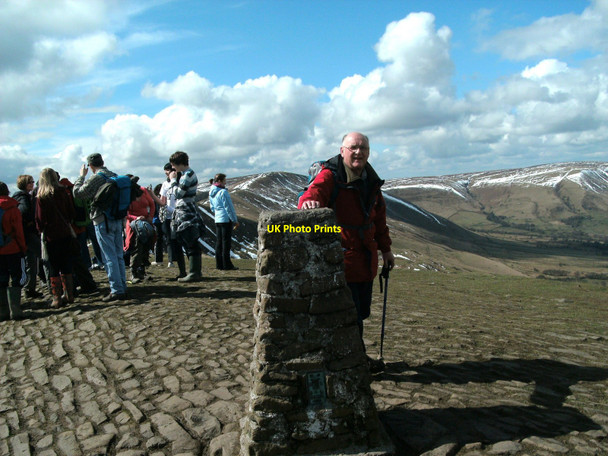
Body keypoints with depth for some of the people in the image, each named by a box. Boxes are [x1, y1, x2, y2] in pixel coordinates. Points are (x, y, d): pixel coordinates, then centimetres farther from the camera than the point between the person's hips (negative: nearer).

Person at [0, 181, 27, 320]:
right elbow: (18, 230, -10)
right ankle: (15, 311, -4)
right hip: (13, 250, -4)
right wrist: (23, 247, -3)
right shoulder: (12, 207, -8)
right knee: (16, 280, 2)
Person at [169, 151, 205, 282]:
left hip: (186, 212, -11)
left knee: (190, 244, -9)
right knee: (190, 244, 12)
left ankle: (194, 273, -7)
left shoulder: (188, 175, -14)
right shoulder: (188, 174, 18)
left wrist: (173, 180, -6)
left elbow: (179, 193, -17)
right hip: (185, 211, 11)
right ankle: (196, 271, 18)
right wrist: (175, 179, 10)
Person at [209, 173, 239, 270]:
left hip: (217, 220, 8)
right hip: (226, 219, -8)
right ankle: (227, 265, -1)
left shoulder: (211, 193, 11)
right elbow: (229, 208, -14)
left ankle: (219, 264, 13)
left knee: (218, 242, 10)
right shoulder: (223, 192, -15)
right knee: (226, 242, -4)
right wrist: (235, 221, -7)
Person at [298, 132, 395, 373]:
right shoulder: (330, 176, -10)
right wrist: (309, 201, -54)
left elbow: (379, 216, 22)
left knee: (361, 310, 15)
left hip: (366, 257, 7)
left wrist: (385, 248, 23)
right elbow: (315, 191, -30)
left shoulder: (371, 180, 13)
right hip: (341, 255, -7)